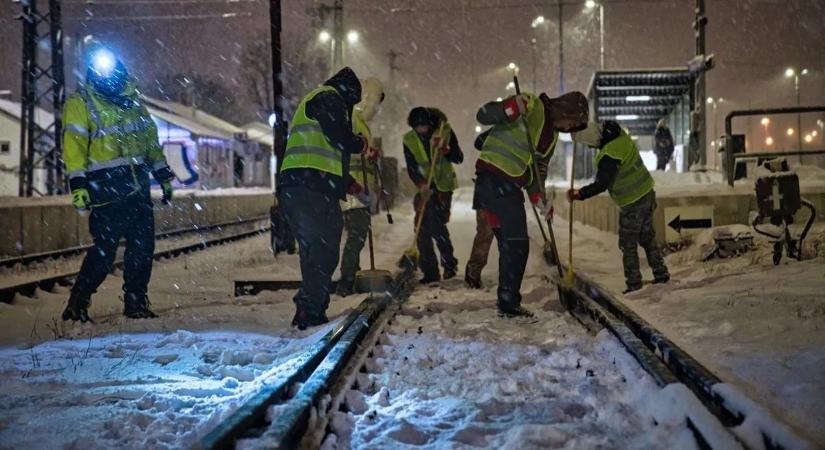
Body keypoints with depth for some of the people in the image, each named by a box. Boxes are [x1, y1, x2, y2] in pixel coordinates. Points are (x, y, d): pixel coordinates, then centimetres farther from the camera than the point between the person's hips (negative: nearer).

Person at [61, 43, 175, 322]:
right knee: (105, 248, -9)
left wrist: (164, 175, 19)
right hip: (105, 187, -6)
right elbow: (73, 144, -9)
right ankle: (76, 306, 1)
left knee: (143, 244, 5)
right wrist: (78, 184, -20)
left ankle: (136, 304, 15)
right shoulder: (80, 102, -1)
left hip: (137, 185, 6)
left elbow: (150, 139, 22)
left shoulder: (132, 99, 16)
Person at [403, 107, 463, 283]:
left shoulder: (445, 131, -8)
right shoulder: (409, 140, -3)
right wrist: (421, 184, -23)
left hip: (444, 186, -3)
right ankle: (429, 271, 7)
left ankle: (449, 264, 1)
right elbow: (411, 168, -6)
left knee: (436, 224, -16)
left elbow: (459, 158, -9)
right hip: (425, 189, 3)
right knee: (423, 228, -2)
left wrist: (445, 150, -28)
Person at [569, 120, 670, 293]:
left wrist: (579, 194, -18)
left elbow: (601, 185, -27)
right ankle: (661, 274, 29)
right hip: (647, 194, 9)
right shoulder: (620, 134, -4)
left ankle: (634, 284, 8)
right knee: (647, 237, 21)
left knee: (628, 245, 3)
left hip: (632, 204, -9)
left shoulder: (609, 156, -29)